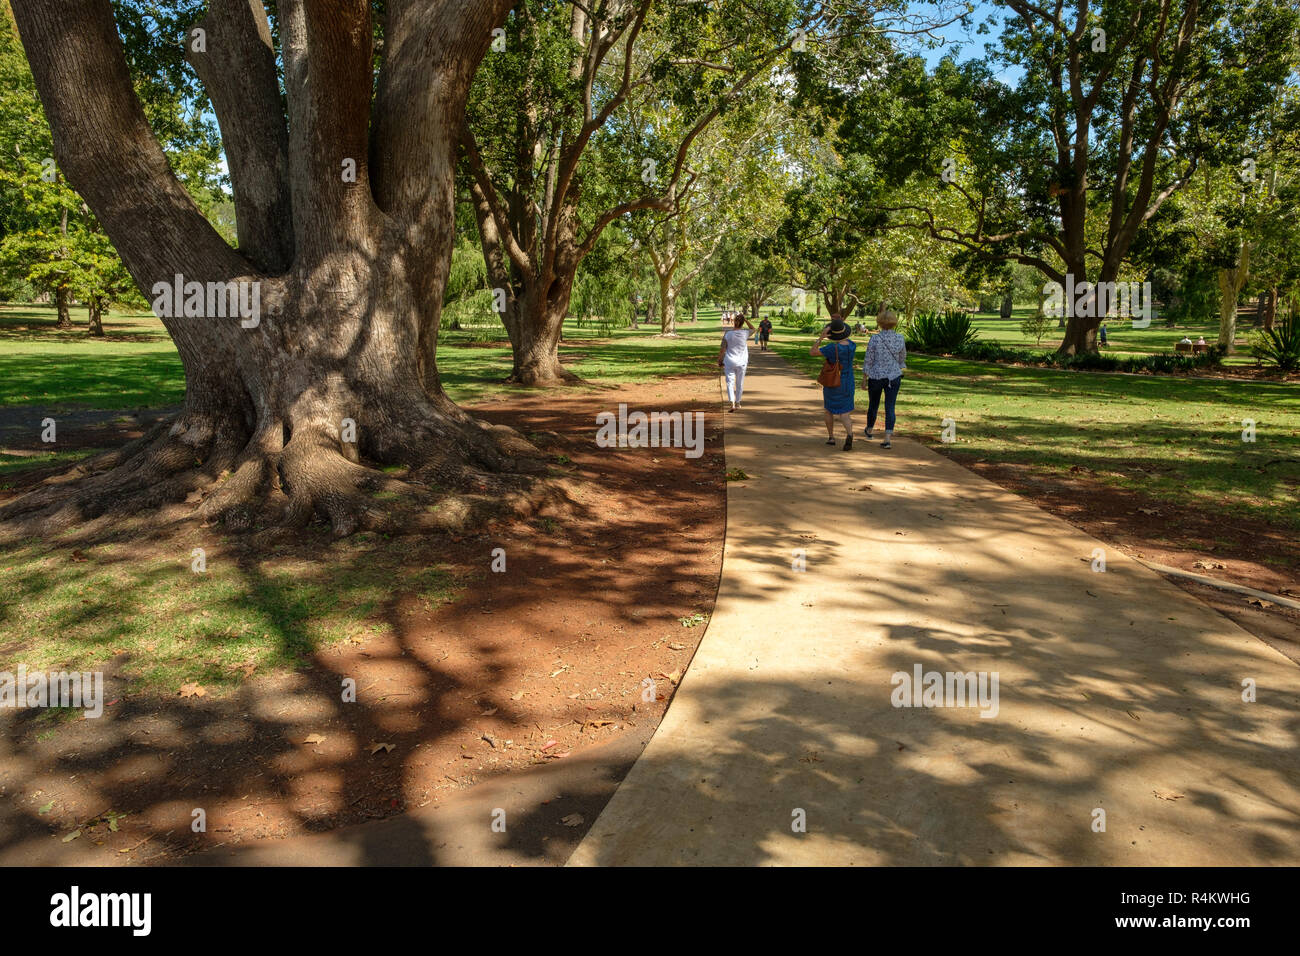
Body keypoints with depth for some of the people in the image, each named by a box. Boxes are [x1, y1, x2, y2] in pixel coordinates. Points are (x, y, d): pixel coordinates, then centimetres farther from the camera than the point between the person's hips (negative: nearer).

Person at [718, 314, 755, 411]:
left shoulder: (727, 334, -11)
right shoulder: (745, 334, -8)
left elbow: (722, 349, -9)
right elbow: (753, 329, 15)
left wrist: (719, 360, 4)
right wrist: (746, 320, 7)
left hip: (729, 362, -2)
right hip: (741, 362, 2)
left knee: (730, 382, 0)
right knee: (740, 383, 16)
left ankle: (732, 404, -15)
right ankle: (737, 402, 28)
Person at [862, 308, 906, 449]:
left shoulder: (875, 339, -15)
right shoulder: (900, 338, -5)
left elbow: (868, 360, -11)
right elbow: (902, 357, 10)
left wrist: (864, 378, 0)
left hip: (876, 377, -1)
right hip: (894, 377, 1)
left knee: (873, 404, 20)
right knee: (890, 407, 2)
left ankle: (869, 430, 41)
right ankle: (887, 439, -9)